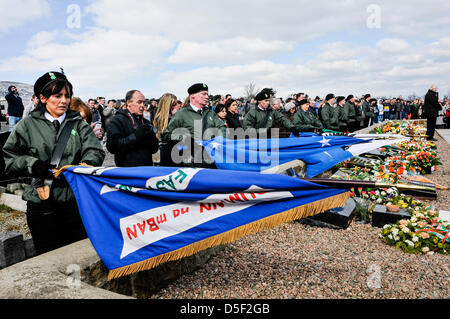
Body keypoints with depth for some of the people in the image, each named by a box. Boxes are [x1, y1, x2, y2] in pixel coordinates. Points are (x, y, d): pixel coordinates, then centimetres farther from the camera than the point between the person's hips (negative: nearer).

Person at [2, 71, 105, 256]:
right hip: (42, 203, -1)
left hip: (75, 200, 2)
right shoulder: (29, 125, 2)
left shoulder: (77, 123, 7)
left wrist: (84, 164, -25)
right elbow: (9, 158, 2)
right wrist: (32, 164, -15)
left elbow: (95, 150, -5)